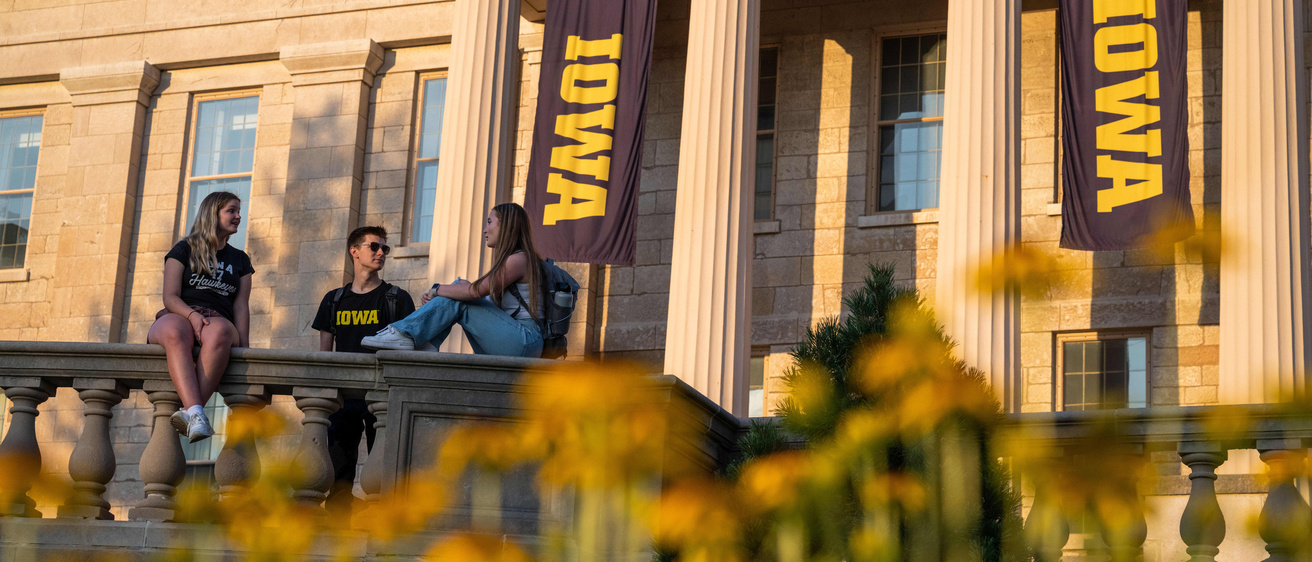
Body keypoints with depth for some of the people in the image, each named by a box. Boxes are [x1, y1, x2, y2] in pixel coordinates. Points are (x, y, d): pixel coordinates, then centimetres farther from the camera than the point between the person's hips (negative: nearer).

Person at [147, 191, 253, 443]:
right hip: (178, 316, -1)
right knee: (175, 332, -41)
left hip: (217, 320, 1)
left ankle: (191, 412, -50)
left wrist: (244, 346, -3)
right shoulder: (184, 250, 15)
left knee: (220, 331, -39)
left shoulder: (240, 260, 24)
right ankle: (196, 414, -58)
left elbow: (241, 306, 13)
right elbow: (170, 297, 3)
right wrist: (192, 314, -18)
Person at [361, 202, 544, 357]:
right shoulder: (507, 260, 23)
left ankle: (404, 333, -13)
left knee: (458, 301, -15)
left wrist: (436, 290, -4)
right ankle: (425, 349, -7)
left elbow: (476, 291, -19)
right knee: (458, 289, 3)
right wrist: (435, 296, 0)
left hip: (525, 343, -9)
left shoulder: (518, 259, -11)